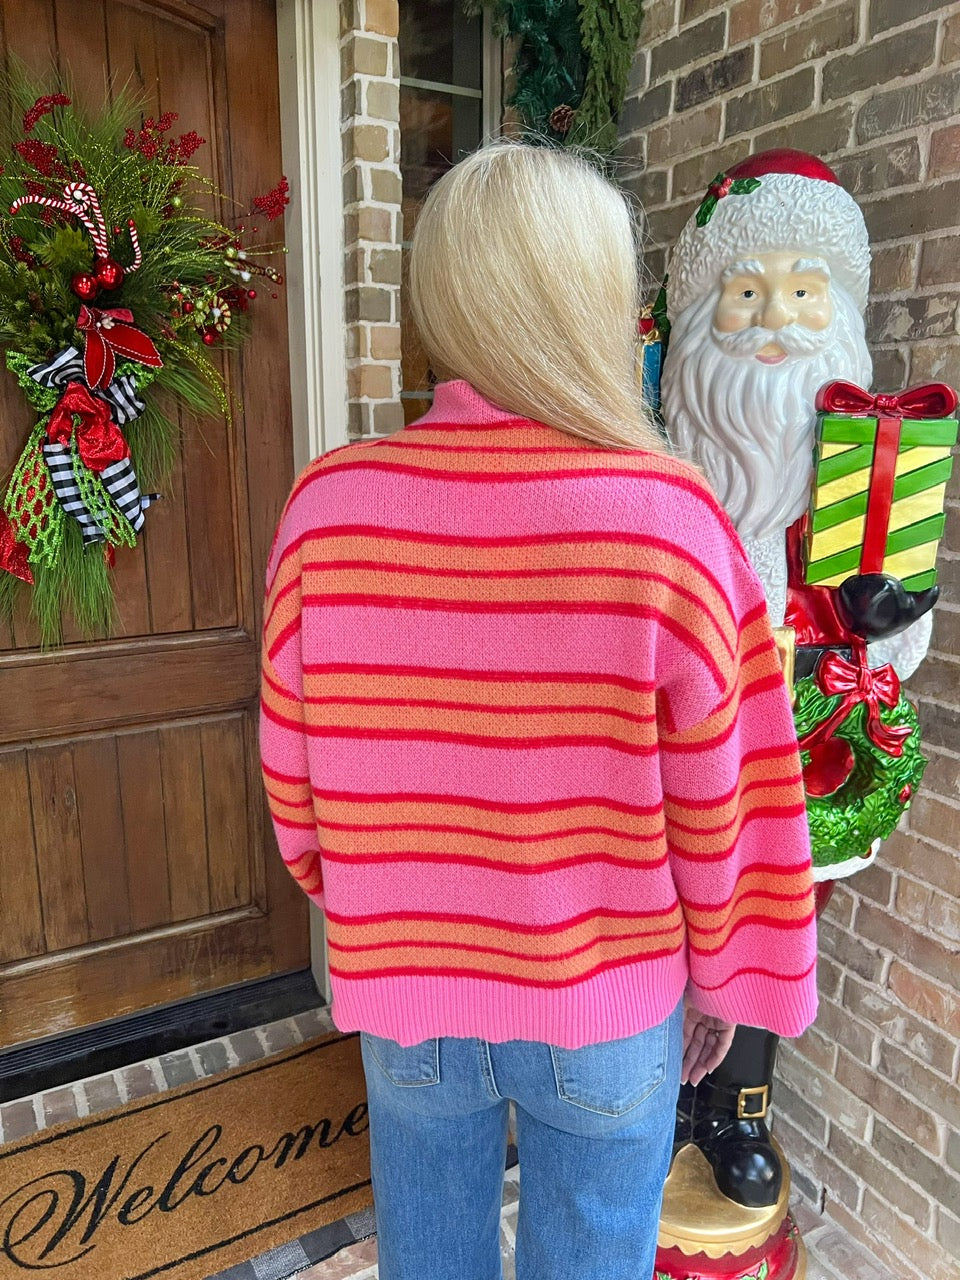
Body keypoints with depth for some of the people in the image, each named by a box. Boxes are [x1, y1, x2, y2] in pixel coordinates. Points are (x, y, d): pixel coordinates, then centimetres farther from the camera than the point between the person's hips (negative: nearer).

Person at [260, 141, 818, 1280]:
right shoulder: (671, 515, -21)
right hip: (609, 1009, -1)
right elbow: (717, 800, -12)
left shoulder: (328, 503, -16)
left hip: (399, 986, 2)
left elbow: (292, 773, -5)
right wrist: (718, 967, 7)